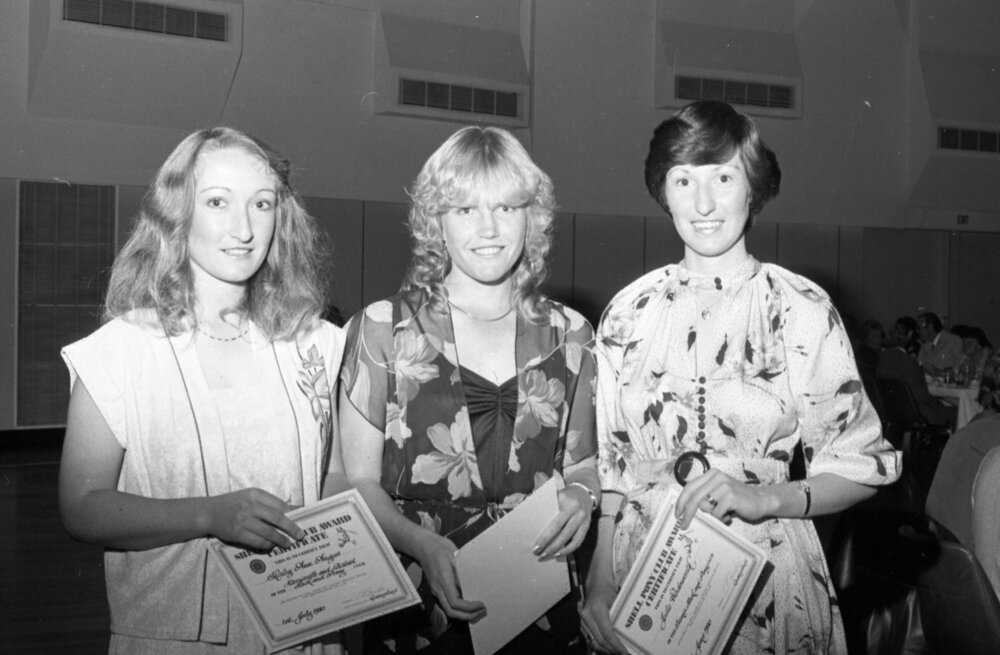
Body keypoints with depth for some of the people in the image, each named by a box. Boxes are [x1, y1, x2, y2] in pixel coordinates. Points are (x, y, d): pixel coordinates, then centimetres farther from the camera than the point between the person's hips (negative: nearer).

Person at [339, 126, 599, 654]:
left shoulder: (569, 335, 4)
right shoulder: (382, 329, -4)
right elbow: (359, 482, -4)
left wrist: (583, 493, -8)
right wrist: (423, 544, -20)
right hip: (415, 609, -2)